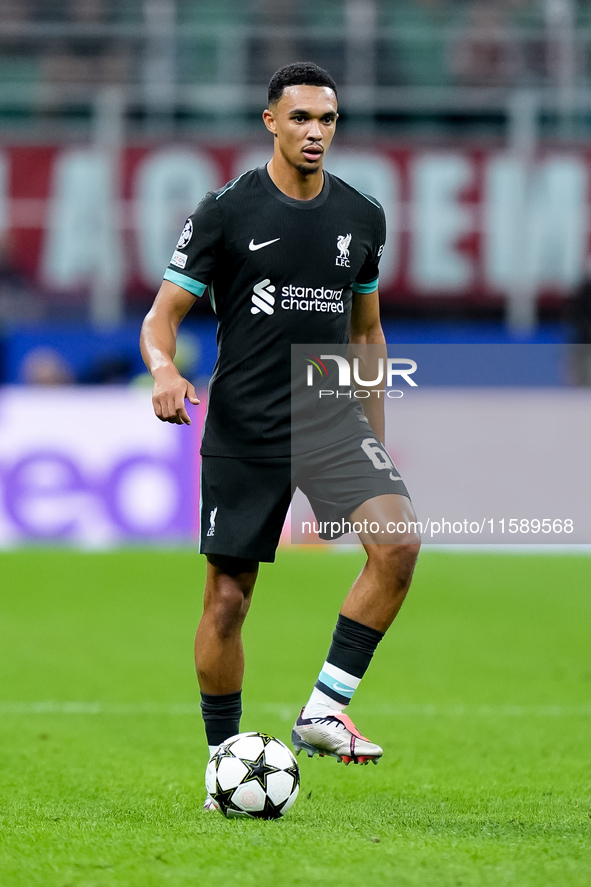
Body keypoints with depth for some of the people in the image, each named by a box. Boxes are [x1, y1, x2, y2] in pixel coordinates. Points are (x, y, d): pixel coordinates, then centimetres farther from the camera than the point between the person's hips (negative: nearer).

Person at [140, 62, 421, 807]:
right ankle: (224, 759, 18)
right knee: (227, 599, 1)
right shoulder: (226, 212, -5)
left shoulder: (361, 217, 7)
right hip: (243, 431, -2)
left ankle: (323, 712, -14)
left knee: (398, 542, -22)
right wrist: (165, 369, -26)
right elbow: (163, 316, -4)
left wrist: (375, 436, 18)